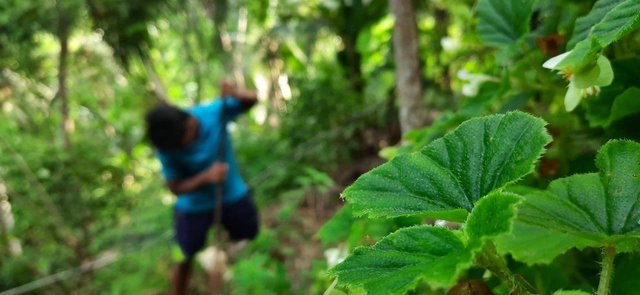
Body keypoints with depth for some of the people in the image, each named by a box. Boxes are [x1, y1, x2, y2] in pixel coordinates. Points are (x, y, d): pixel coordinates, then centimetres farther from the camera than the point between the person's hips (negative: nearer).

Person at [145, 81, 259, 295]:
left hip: (234, 196, 2)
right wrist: (206, 176, -36)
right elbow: (175, 188, -19)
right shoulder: (166, 148, -25)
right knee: (184, 260, 10)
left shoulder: (214, 112, -24)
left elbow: (251, 100, -15)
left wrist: (235, 94, -38)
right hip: (194, 206, -2)